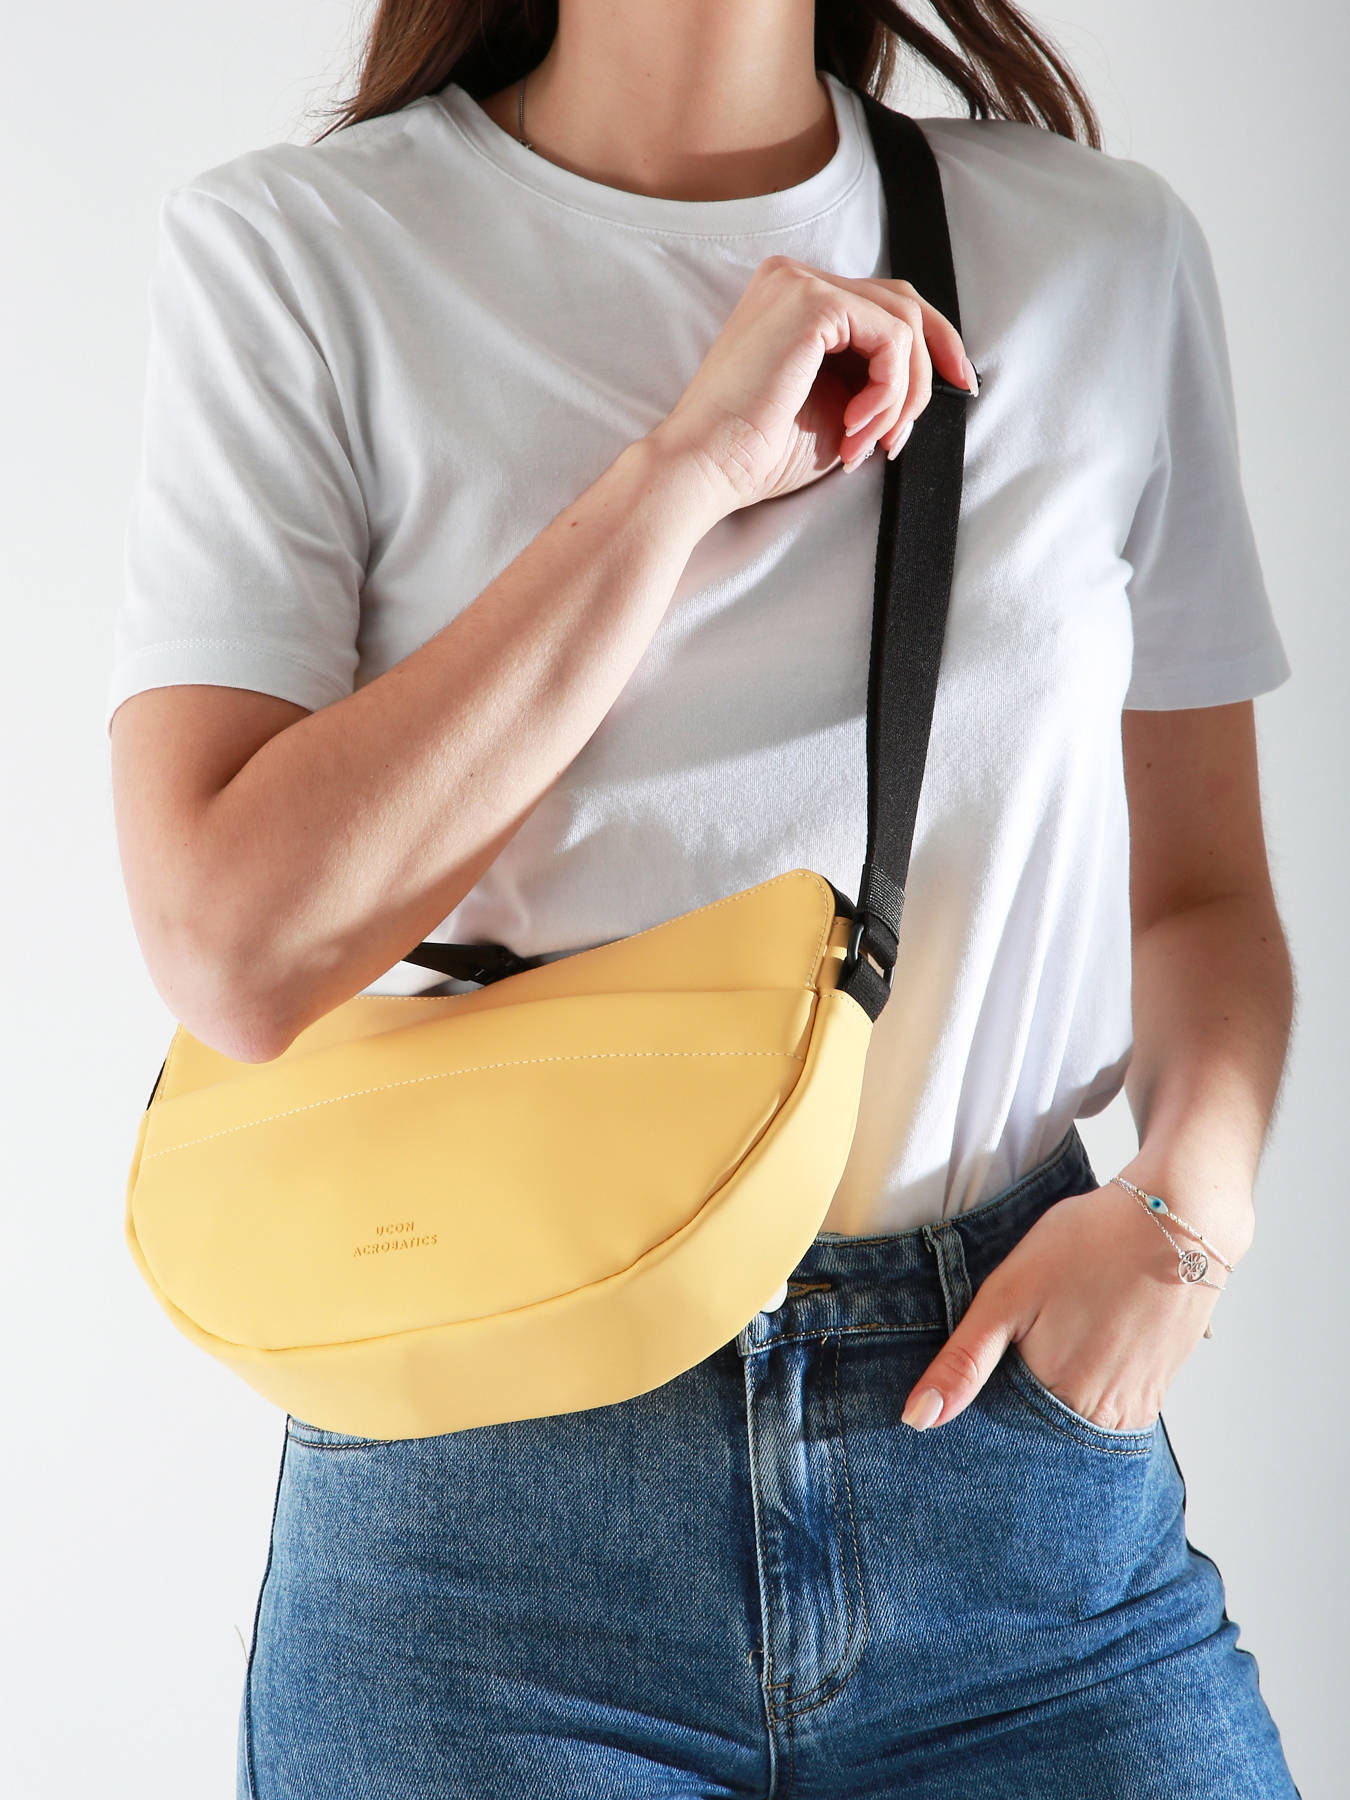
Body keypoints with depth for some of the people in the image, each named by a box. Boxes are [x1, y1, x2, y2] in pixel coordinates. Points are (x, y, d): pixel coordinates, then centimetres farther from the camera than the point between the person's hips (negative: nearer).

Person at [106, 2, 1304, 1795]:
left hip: (1010, 1412, 3)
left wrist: (1189, 1194, -10)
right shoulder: (291, 254, -5)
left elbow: (1201, 891, 10)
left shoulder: (1112, 253, 4)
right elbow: (233, 949, -17)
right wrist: (684, 470, -17)